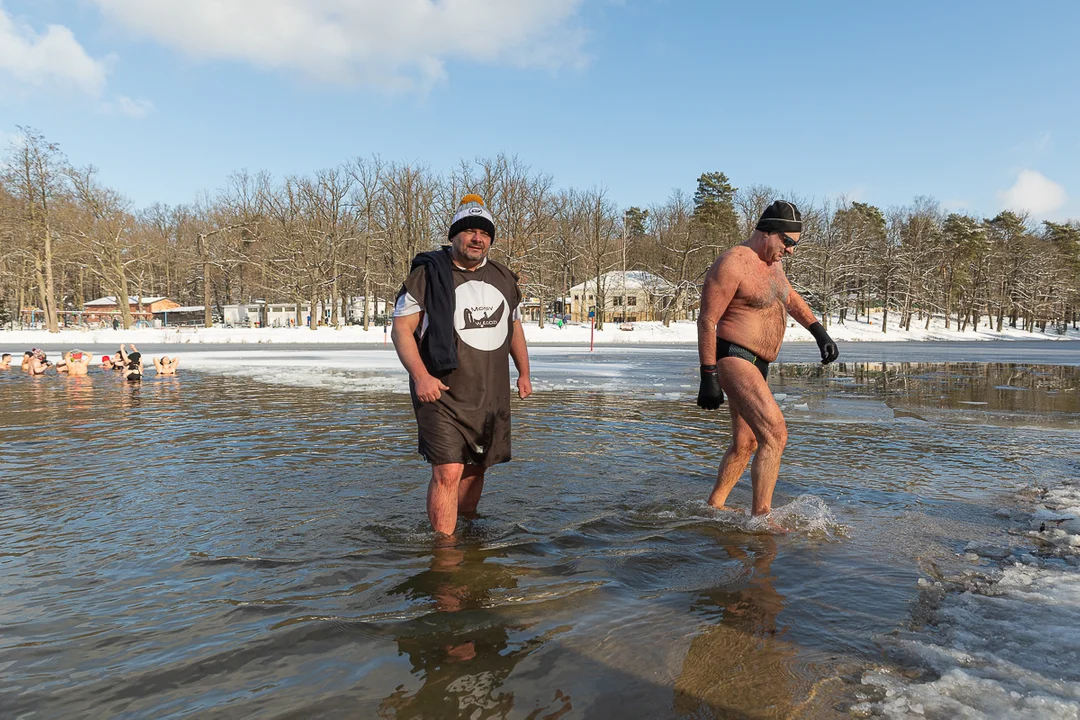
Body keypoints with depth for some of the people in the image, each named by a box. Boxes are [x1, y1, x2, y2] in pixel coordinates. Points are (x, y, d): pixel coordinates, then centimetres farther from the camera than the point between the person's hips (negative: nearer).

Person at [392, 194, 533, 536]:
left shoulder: (503, 278, 13)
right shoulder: (429, 274, -5)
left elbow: (514, 326, 25)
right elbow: (401, 328, -8)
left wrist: (524, 374, 21)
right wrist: (420, 375, -21)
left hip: (492, 396, 6)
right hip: (443, 393, -5)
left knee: (476, 467, 14)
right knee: (448, 471, -13)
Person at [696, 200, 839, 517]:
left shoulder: (771, 262, 12)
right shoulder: (733, 264, -16)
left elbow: (791, 297, 30)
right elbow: (707, 320, -18)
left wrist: (820, 333, 23)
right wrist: (708, 378, -20)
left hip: (756, 366, 10)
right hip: (732, 359, -10)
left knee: (745, 444, 16)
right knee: (775, 434, -21)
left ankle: (713, 506, 30)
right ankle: (761, 516, -14)